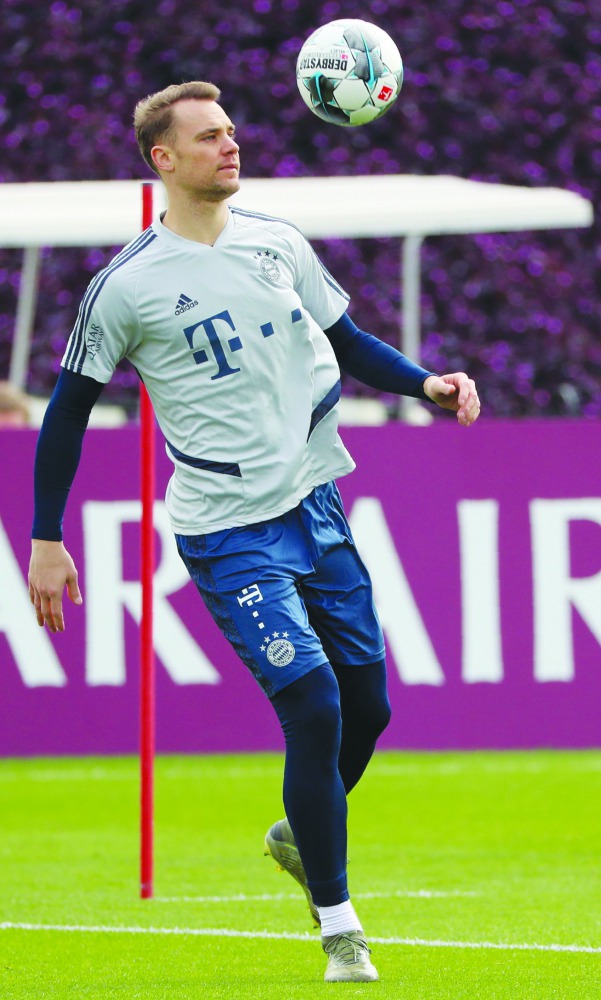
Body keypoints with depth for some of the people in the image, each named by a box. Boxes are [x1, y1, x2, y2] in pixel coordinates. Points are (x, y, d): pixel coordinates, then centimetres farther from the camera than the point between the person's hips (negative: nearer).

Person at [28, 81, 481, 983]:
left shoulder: (278, 245, 6)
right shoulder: (126, 287, -7)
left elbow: (347, 343, 18)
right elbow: (70, 408, 1)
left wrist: (427, 383, 0)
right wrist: (46, 541, 1)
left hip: (317, 507, 5)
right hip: (228, 531, -5)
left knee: (367, 705, 8)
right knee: (314, 708, -14)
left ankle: (301, 835, 38)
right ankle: (339, 930, -4)